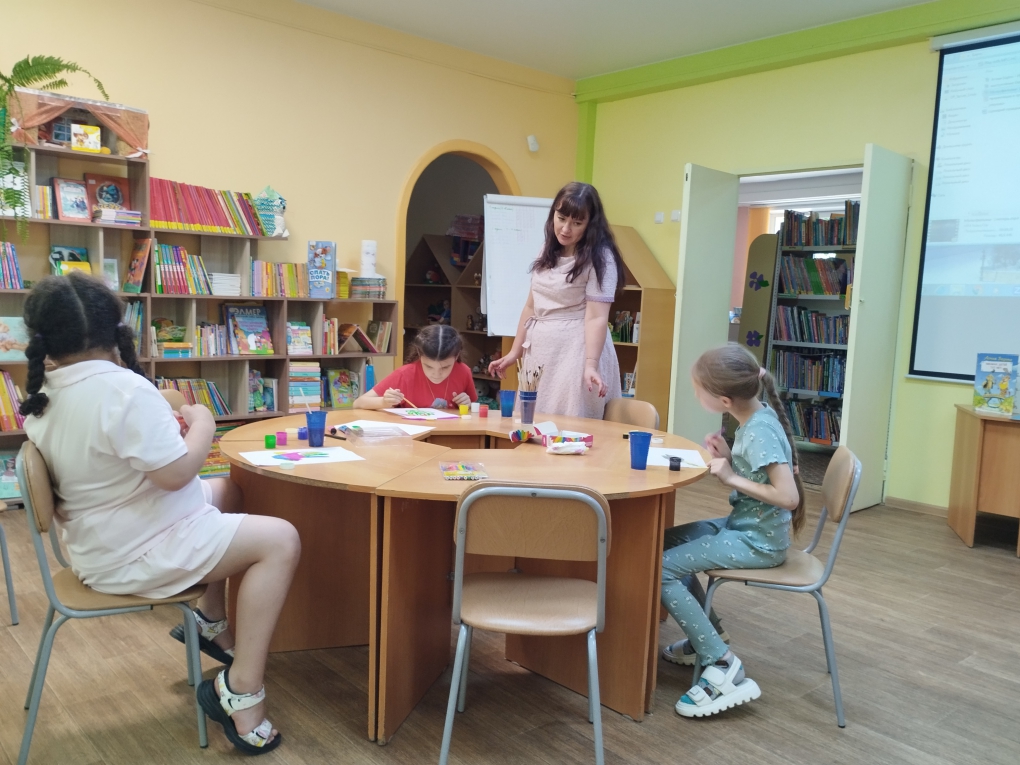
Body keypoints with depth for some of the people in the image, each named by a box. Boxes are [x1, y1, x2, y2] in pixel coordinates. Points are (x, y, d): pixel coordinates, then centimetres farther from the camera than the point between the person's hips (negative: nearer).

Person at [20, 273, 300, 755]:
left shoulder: (45, 394, 1)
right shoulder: (122, 388, -28)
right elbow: (175, 472, -28)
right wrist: (203, 423, -12)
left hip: (102, 538, 10)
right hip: (133, 554, -10)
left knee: (227, 492, 25)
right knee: (280, 541, -14)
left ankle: (211, 621, 28)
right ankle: (240, 692, -9)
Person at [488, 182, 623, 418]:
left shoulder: (599, 258, -9)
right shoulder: (547, 253, 11)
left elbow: (596, 317, -18)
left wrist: (590, 365, -29)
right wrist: (514, 352, 16)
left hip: (575, 353, -7)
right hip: (539, 352, 7)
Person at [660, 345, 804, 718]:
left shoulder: (760, 431, -24)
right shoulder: (756, 418, 1)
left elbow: (788, 497, -29)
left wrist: (731, 477, -24)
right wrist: (728, 457, -5)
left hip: (758, 542, -10)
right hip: (744, 526, 10)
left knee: (660, 569, -16)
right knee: (665, 541, 18)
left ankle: (724, 670, -10)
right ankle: (706, 635, 26)